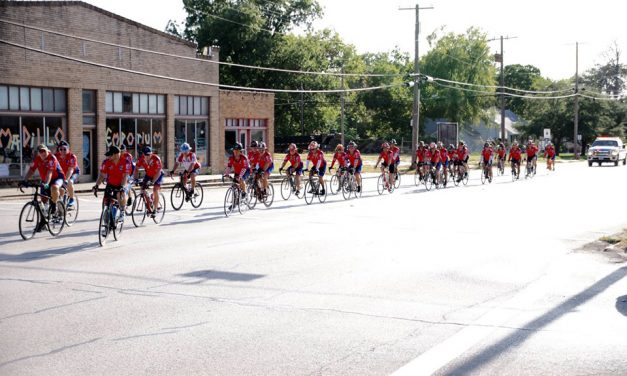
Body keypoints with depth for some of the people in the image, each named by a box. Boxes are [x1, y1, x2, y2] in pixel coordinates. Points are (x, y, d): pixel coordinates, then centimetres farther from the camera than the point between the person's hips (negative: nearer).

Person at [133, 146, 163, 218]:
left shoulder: (156, 159, -32)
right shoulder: (141, 159, -20)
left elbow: (158, 172, -32)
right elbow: (136, 168, -11)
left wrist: (152, 182, -40)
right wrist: (135, 179, -26)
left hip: (158, 175, -5)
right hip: (148, 175, 5)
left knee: (155, 190, -21)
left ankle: (155, 210, -12)